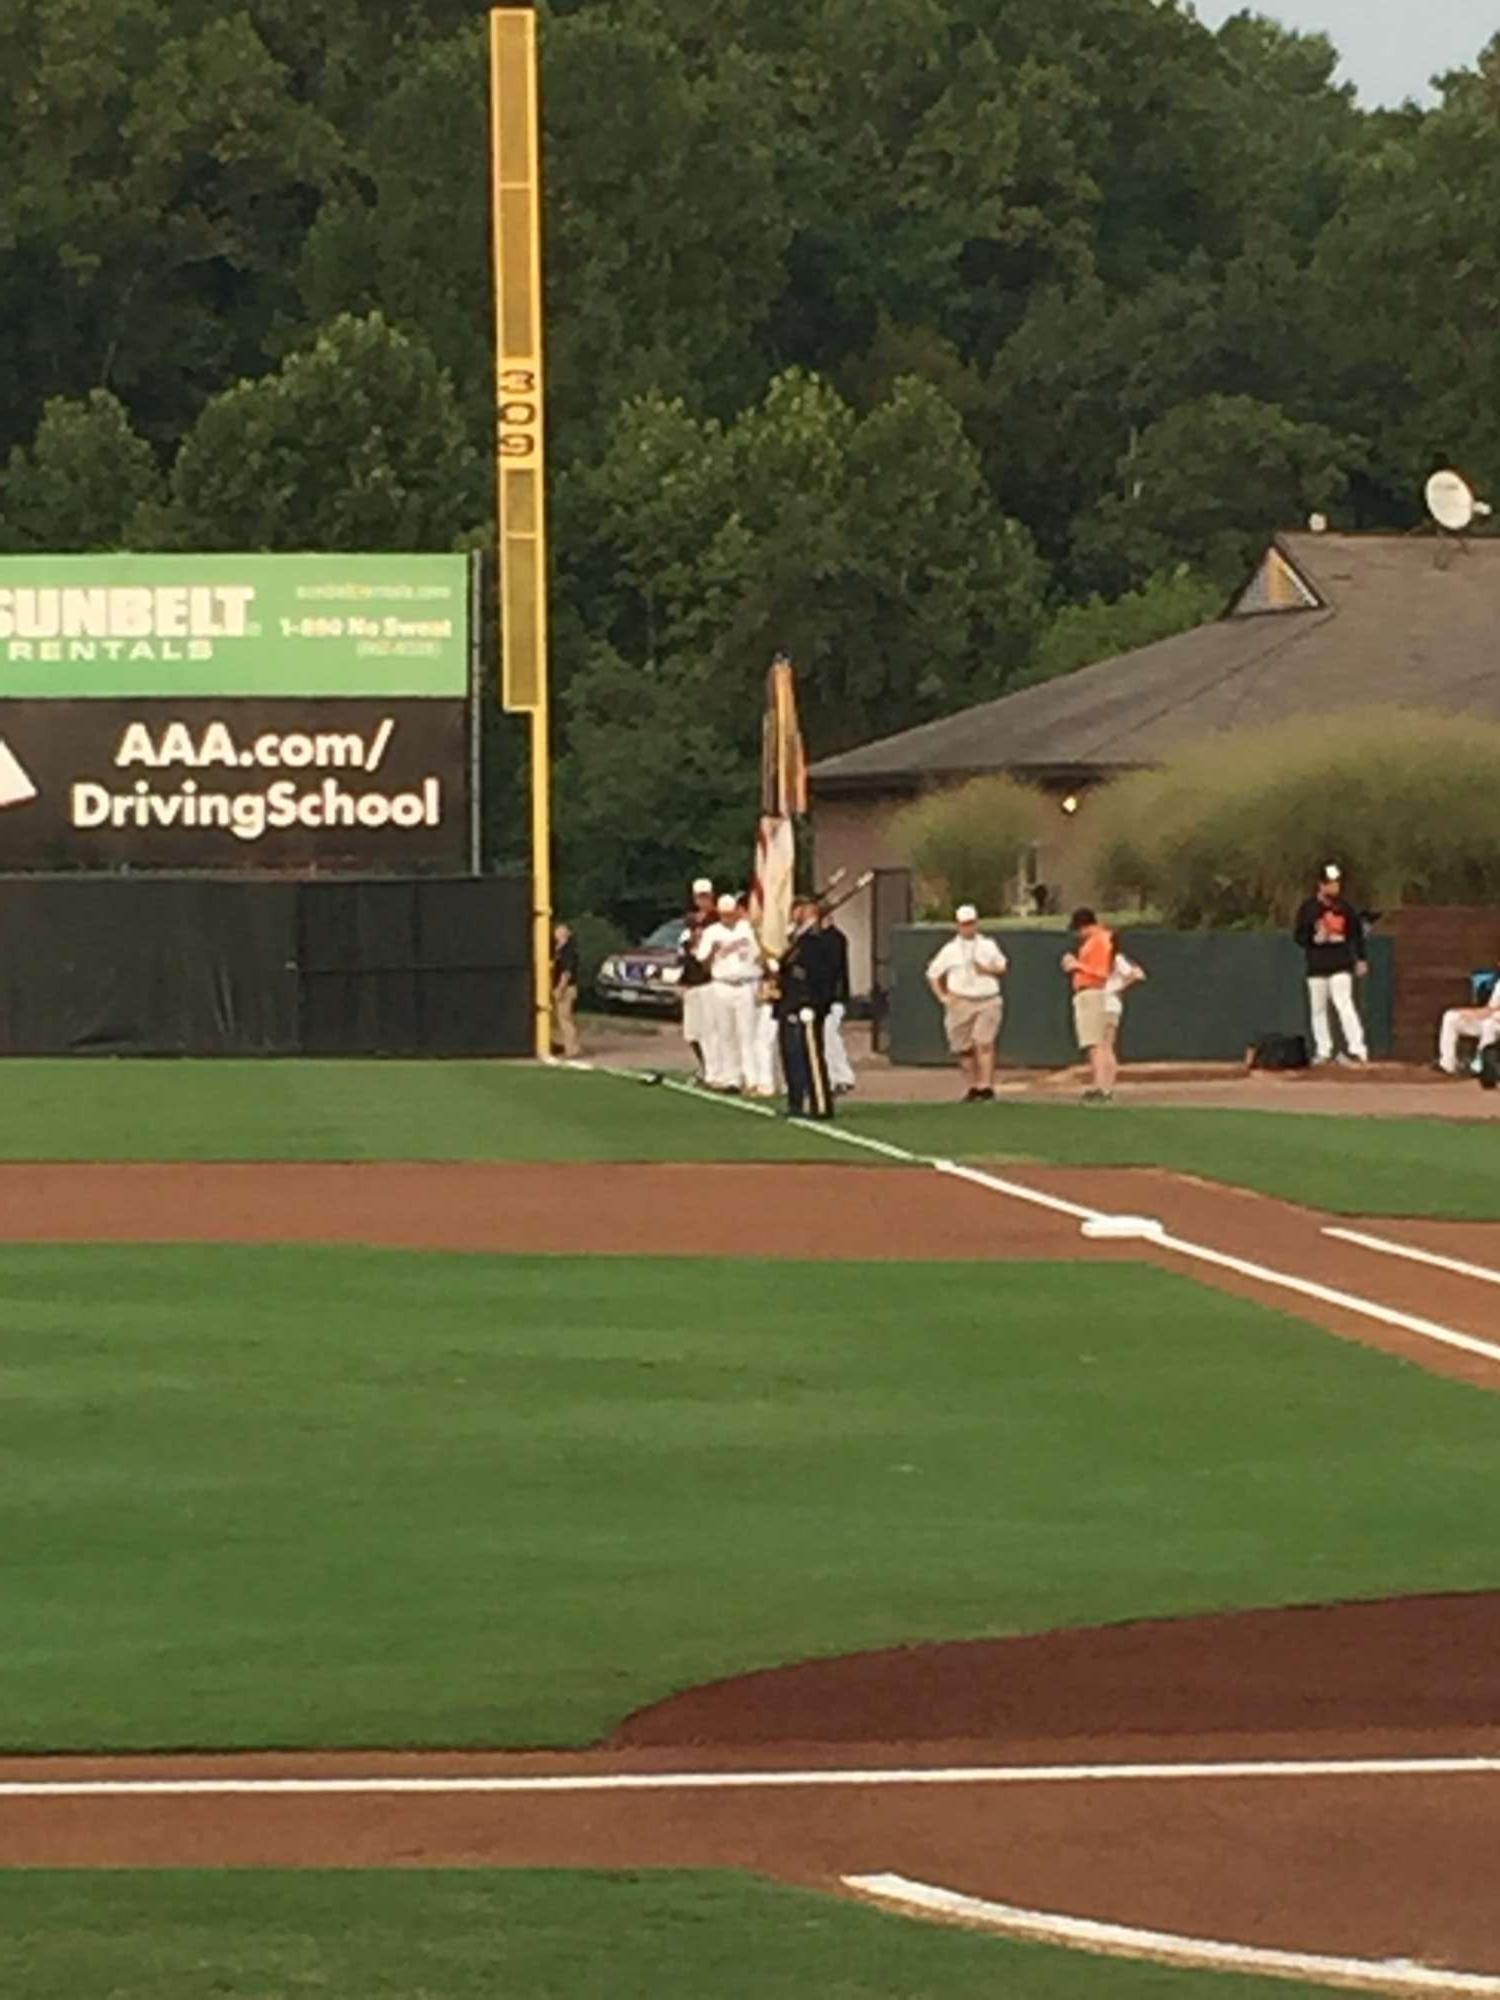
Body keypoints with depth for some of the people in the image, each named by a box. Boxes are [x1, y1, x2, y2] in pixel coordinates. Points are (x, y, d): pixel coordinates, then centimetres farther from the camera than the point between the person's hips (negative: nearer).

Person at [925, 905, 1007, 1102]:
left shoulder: (988, 946, 10)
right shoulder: (950, 950, 7)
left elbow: (1002, 969, 16)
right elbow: (932, 974, 12)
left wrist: (988, 970, -6)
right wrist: (943, 997, -1)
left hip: (987, 1002, -1)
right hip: (960, 1003, 1)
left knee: (984, 1043, -15)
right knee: (964, 1048, 3)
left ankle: (986, 1088, -17)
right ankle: (972, 1087, 15)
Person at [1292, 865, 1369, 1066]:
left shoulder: (1346, 906, 3)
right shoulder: (1309, 908, 0)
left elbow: (1357, 933, 12)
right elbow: (1298, 935, 1)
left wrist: (1361, 959, 9)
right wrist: (1315, 938, -18)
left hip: (1341, 965, -2)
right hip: (1316, 967, 2)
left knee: (1344, 1004, -15)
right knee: (1318, 1009, 7)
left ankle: (1357, 1049, -18)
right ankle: (1323, 1051, 17)